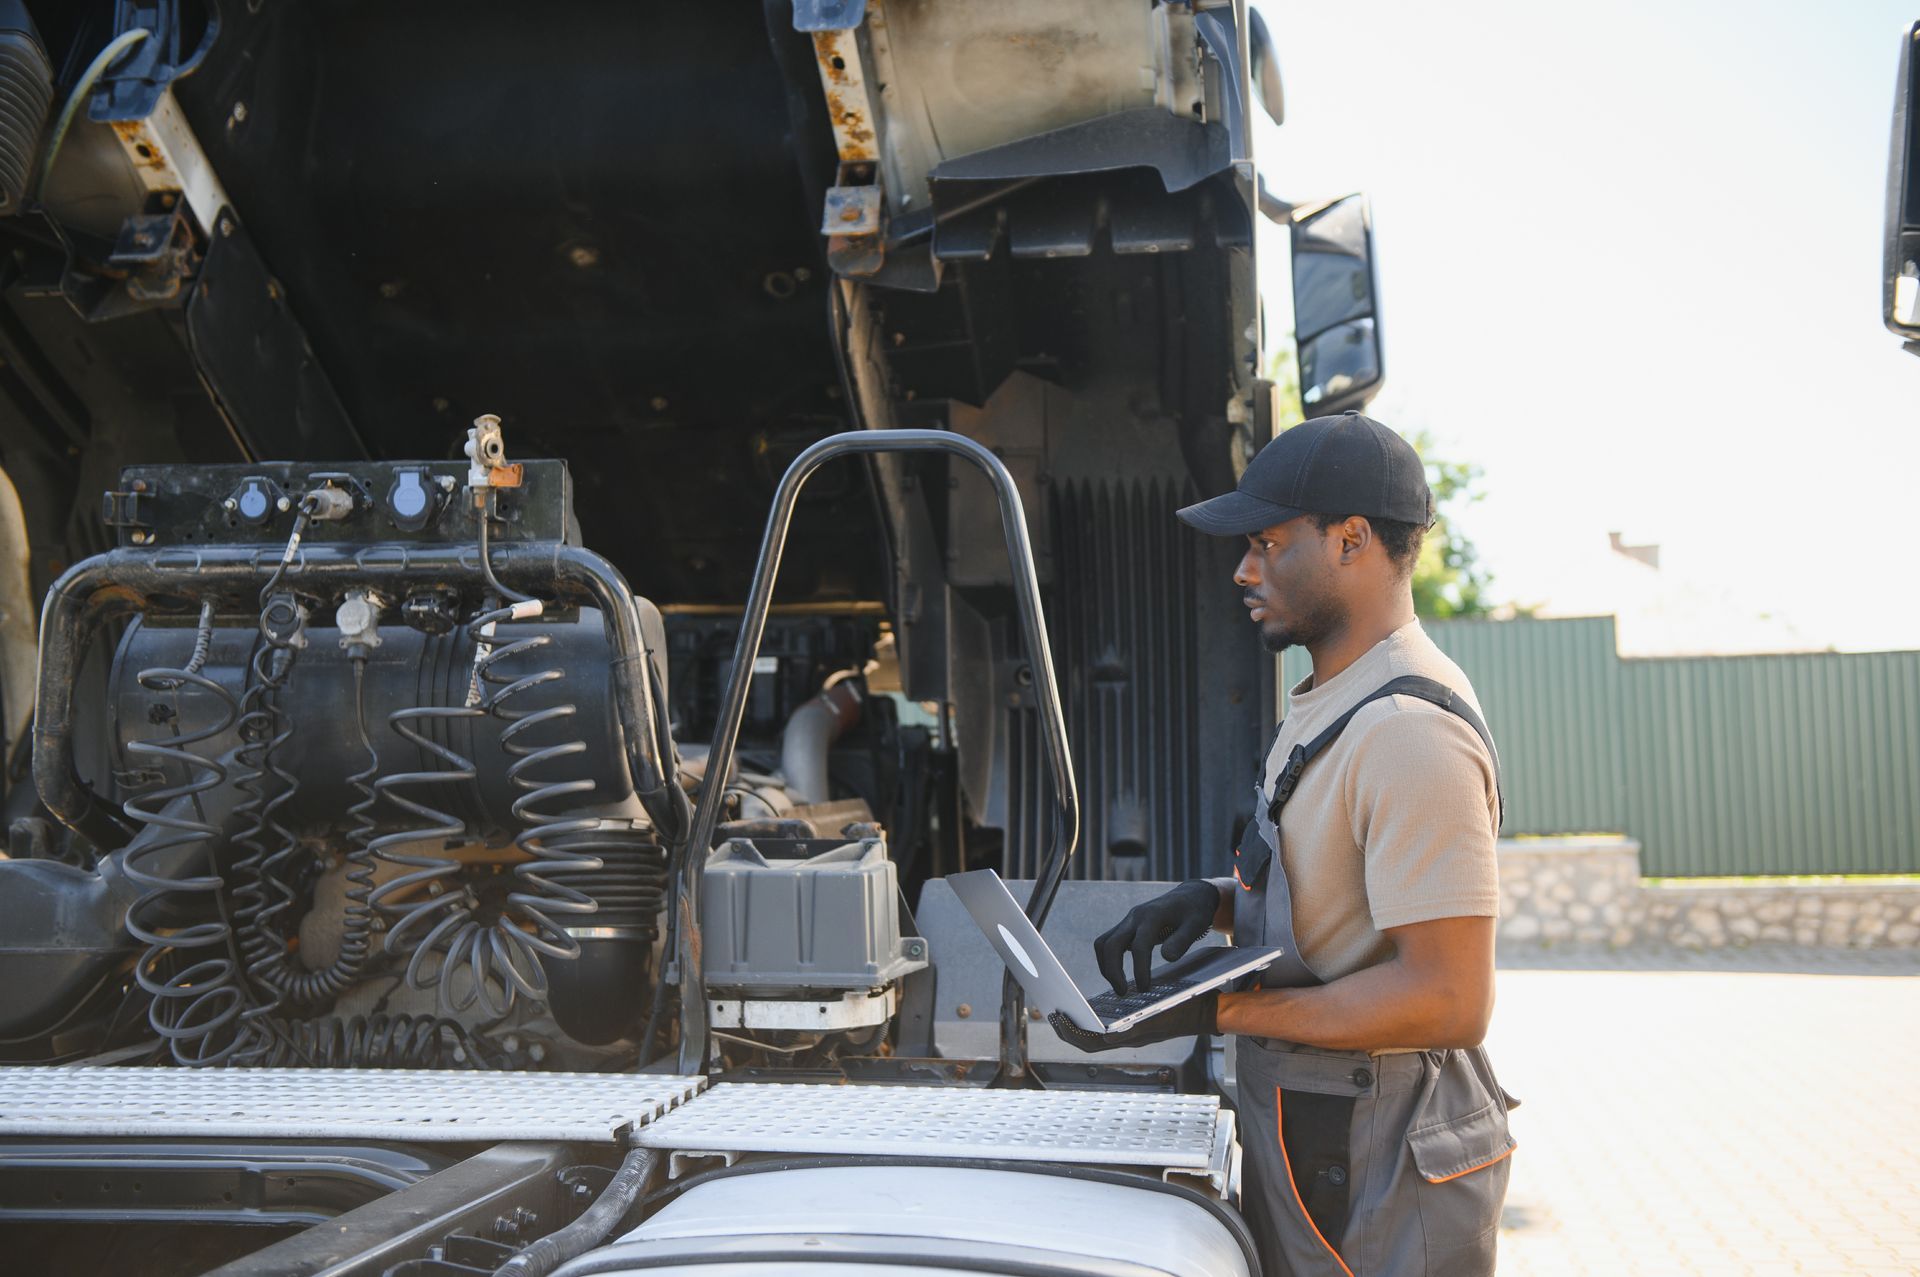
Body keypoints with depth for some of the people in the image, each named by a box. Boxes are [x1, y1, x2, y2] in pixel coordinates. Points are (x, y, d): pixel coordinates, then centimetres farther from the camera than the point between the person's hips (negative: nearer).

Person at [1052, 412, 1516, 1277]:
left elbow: (1449, 1001, -27)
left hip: (1380, 1181, -10)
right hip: (1307, 1143, 10)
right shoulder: (1330, 704, 11)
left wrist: (1218, 1010, -24)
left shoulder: (1409, 733, -24)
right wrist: (1215, 899, 1)